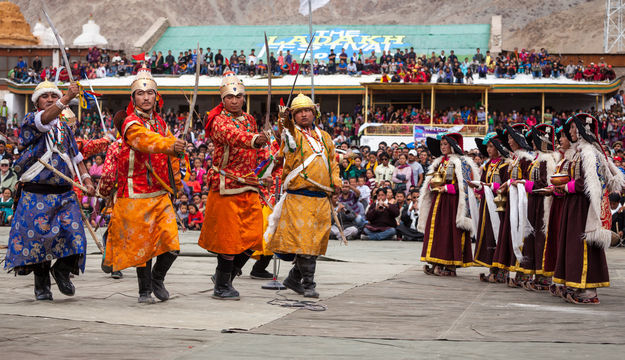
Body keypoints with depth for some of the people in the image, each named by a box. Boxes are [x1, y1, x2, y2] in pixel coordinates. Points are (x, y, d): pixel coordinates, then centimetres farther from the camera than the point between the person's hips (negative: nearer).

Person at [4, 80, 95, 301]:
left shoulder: (65, 129, 17)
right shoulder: (29, 121, -1)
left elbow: (76, 157, 22)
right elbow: (44, 119, -24)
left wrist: (86, 180, 6)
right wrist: (67, 98, -39)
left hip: (65, 194, 4)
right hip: (36, 194, -4)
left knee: (73, 233, -8)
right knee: (38, 237, -1)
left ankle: (62, 270, 17)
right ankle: (42, 285, 15)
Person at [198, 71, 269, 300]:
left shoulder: (249, 120, 15)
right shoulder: (219, 121, -9)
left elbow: (259, 152, 30)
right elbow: (231, 135, -34)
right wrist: (253, 140, -51)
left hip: (249, 186, 7)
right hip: (227, 186, -7)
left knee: (253, 235, 5)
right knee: (229, 236, -5)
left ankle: (226, 275, 23)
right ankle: (221, 287, 6)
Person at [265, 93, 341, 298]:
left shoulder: (324, 137, 18)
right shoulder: (292, 134, 1)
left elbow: (333, 161, 25)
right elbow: (289, 141, -23)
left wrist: (335, 181, 9)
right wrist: (285, 122, -41)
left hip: (321, 199, 6)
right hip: (299, 198, -6)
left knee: (316, 241, 8)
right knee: (303, 239, -10)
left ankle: (294, 278, 22)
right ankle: (308, 285, -5)